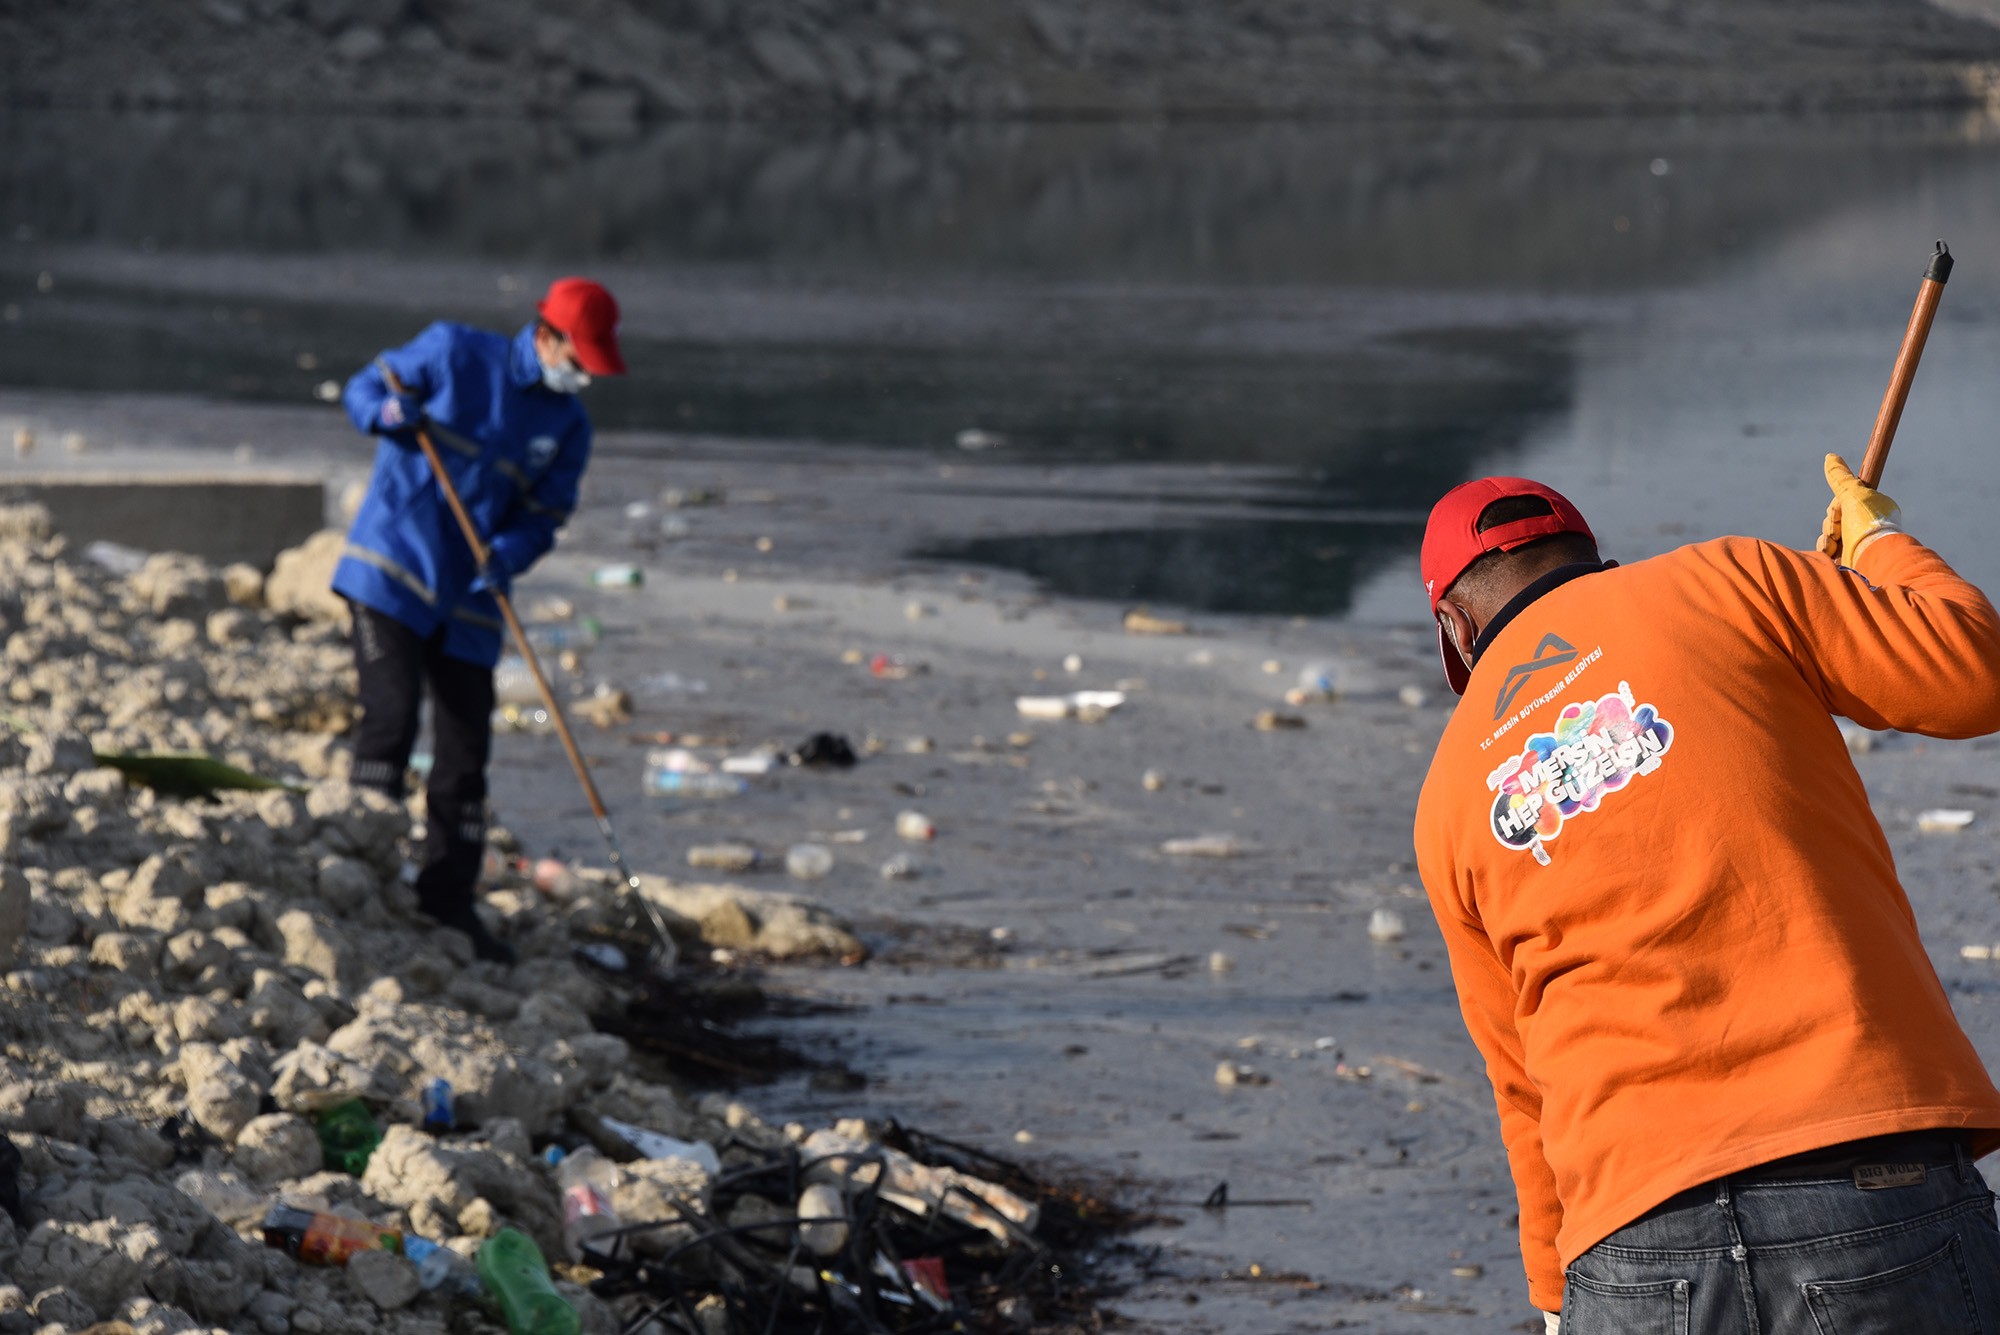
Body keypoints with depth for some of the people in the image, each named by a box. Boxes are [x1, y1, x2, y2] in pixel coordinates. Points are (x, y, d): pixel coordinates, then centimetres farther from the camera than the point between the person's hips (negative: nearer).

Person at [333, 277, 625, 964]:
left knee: (465, 752, 4)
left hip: (467, 598, 5)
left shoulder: (568, 426, 7)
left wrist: (507, 556, -19)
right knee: (391, 715, -16)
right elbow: (365, 389, 2)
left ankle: (446, 903, 12)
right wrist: (387, 412, -22)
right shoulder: (453, 352, -4)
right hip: (390, 572, -5)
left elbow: (542, 519, 3)